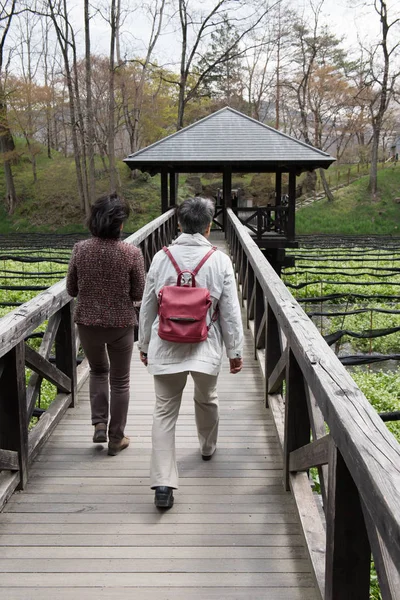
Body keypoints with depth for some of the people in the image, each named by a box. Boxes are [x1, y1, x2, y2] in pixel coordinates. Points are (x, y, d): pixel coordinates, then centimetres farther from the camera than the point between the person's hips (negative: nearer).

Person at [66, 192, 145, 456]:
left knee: (98, 371, 28)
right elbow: (139, 294, -8)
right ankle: (116, 439, 24)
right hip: (120, 324, -2)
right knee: (120, 381, 15)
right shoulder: (131, 253, -16)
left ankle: (100, 424, 18)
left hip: (88, 323, 2)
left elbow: (71, 289, 0)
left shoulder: (80, 249, -9)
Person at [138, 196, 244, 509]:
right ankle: (208, 447, 50)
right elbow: (230, 311, -4)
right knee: (207, 400, 24)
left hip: (165, 347, 1)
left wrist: (145, 345, 18)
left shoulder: (161, 258, -2)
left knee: (164, 411, 6)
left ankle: (163, 483, 0)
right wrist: (235, 351, 7)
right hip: (205, 347, 0)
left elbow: (147, 307, 5)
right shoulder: (219, 260, -7)